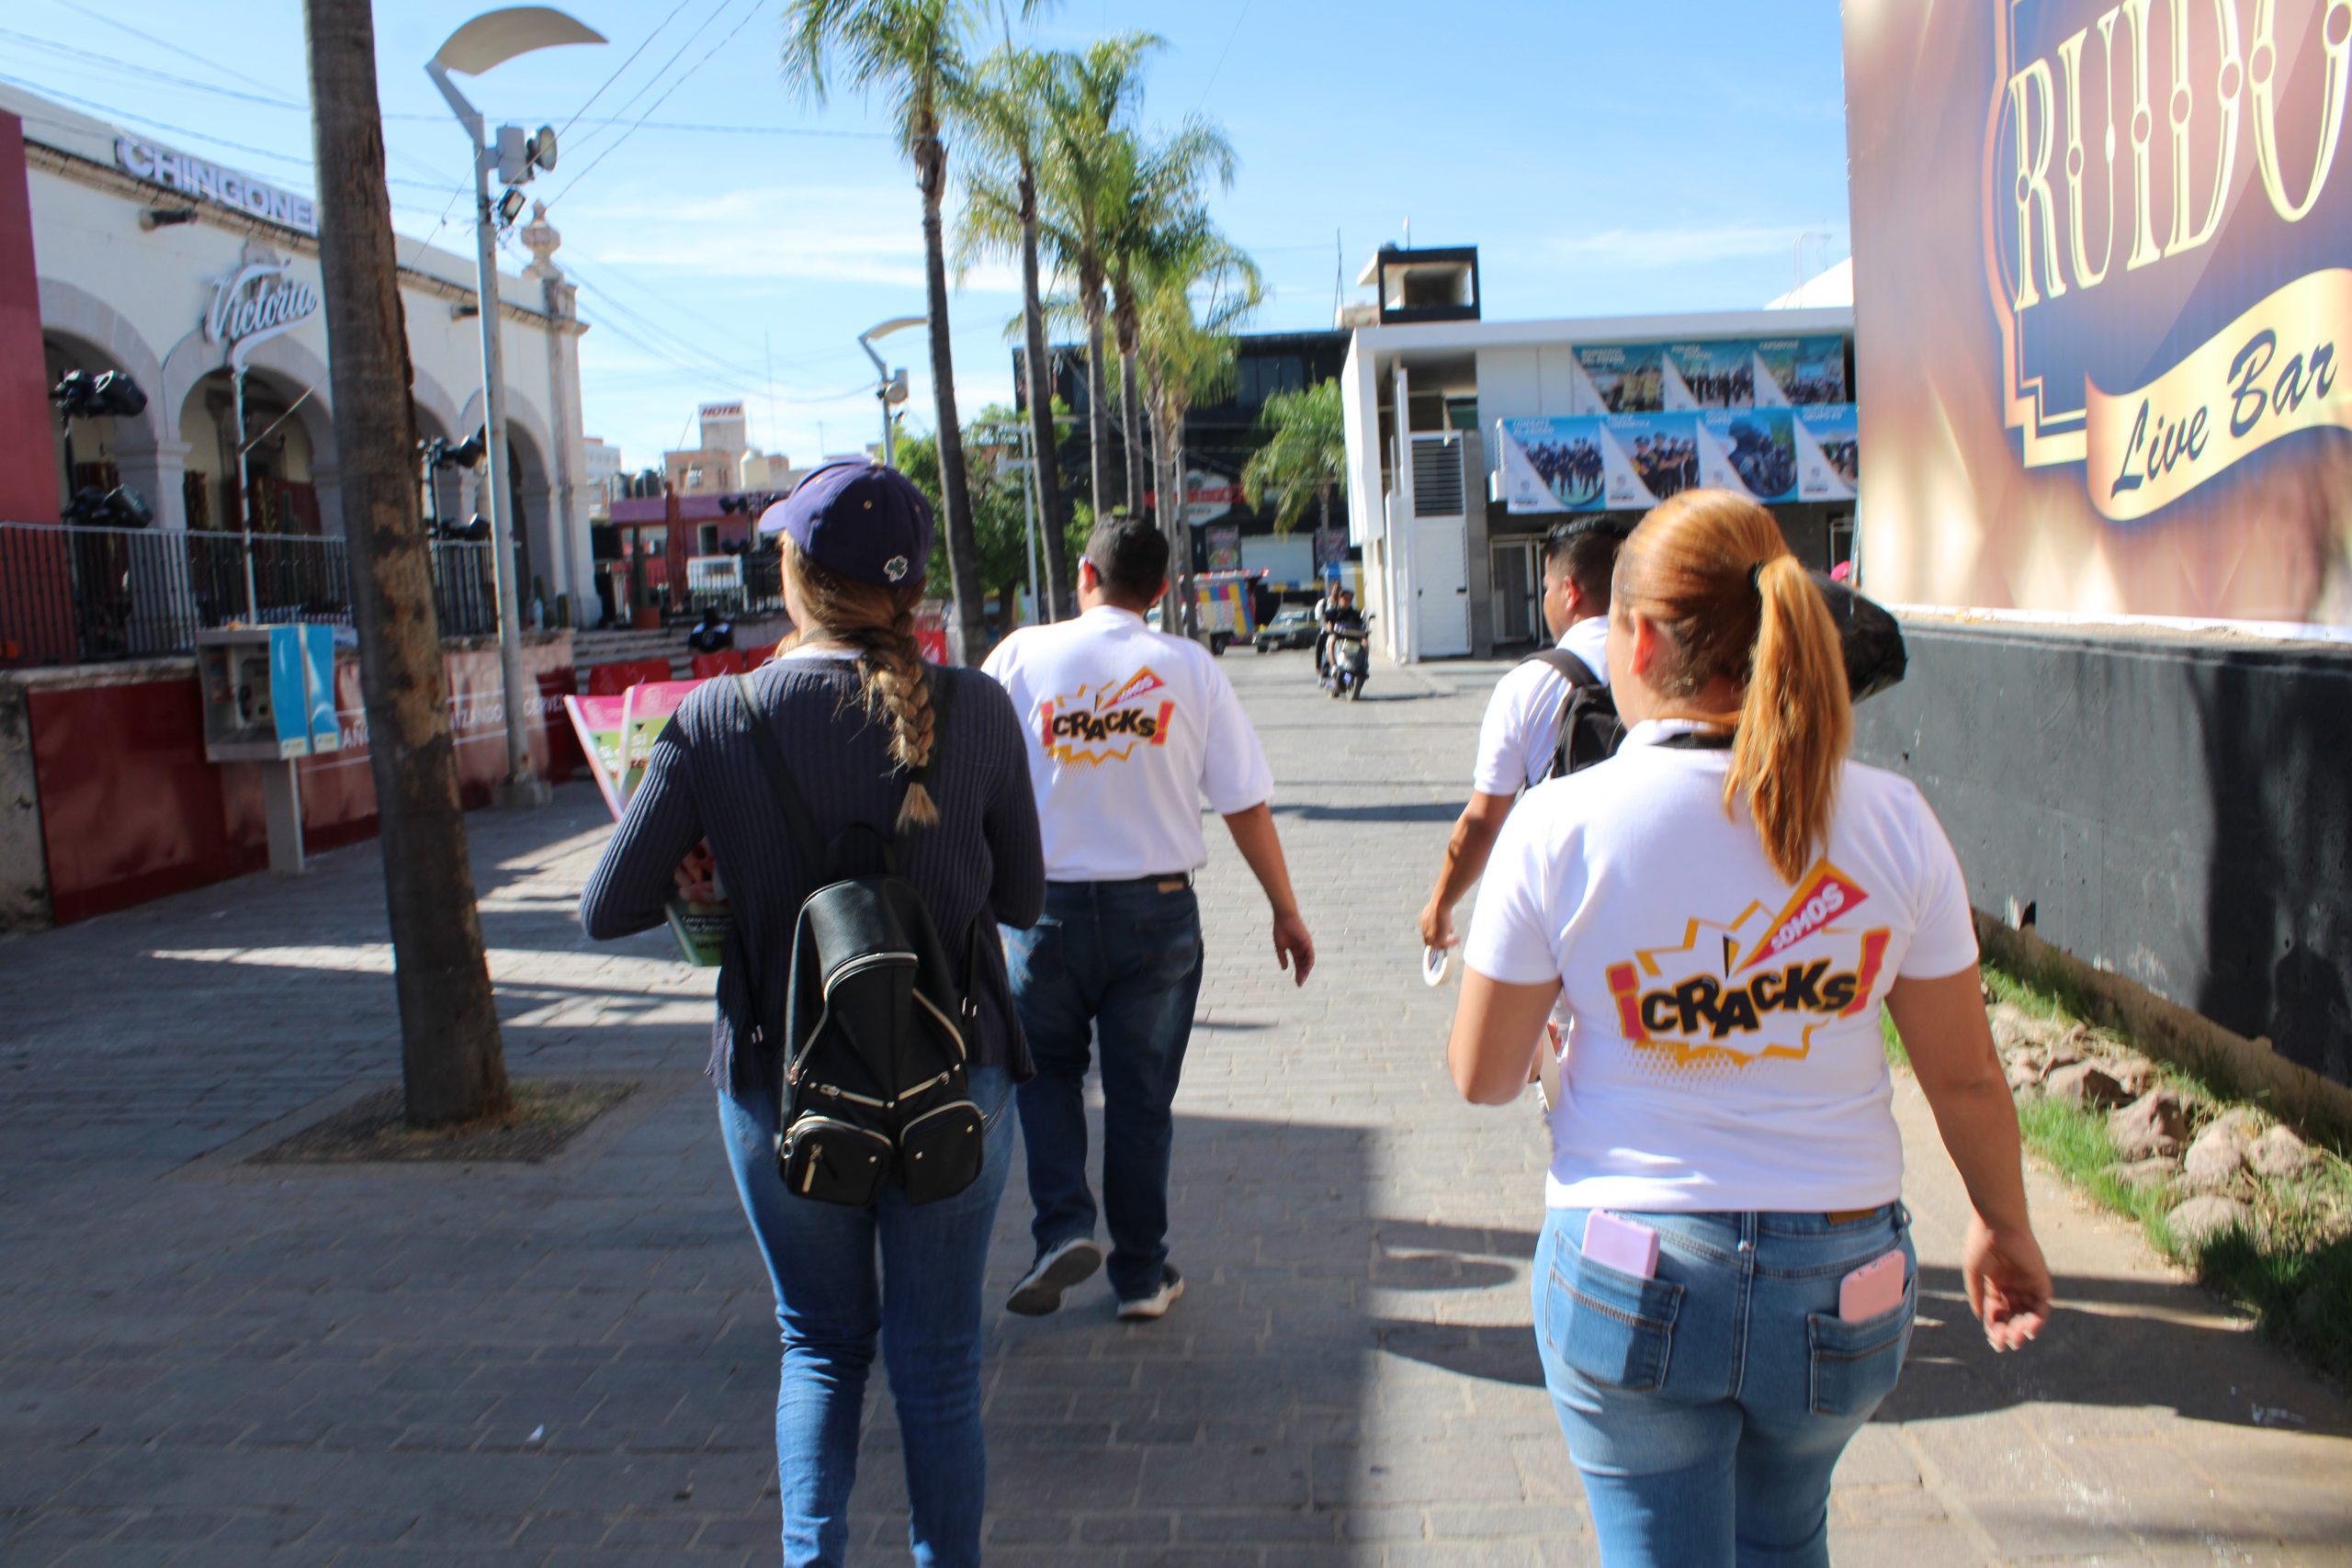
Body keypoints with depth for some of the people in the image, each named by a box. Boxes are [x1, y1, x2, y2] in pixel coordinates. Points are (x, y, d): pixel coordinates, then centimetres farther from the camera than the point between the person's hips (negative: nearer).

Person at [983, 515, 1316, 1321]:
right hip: (1155, 909, 1)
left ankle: (1063, 1227, 4)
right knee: (1140, 1093, 12)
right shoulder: (1190, 667, -3)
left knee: (1047, 1070, 21)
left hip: (1045, 907, 0)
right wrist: (1286, 912, 7)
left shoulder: (1022, 655, -4)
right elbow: (1245, 804, -2)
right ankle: (1141, 1275, 22)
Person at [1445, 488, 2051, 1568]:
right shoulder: (1889, 818, -8)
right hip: (1842, 1281, 3)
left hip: (1627, 1277, -3)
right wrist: (2004, 1228, 17)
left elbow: (1482, 1077, -7)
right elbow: (1965, 1074, 0)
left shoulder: (1561, 825, -14)